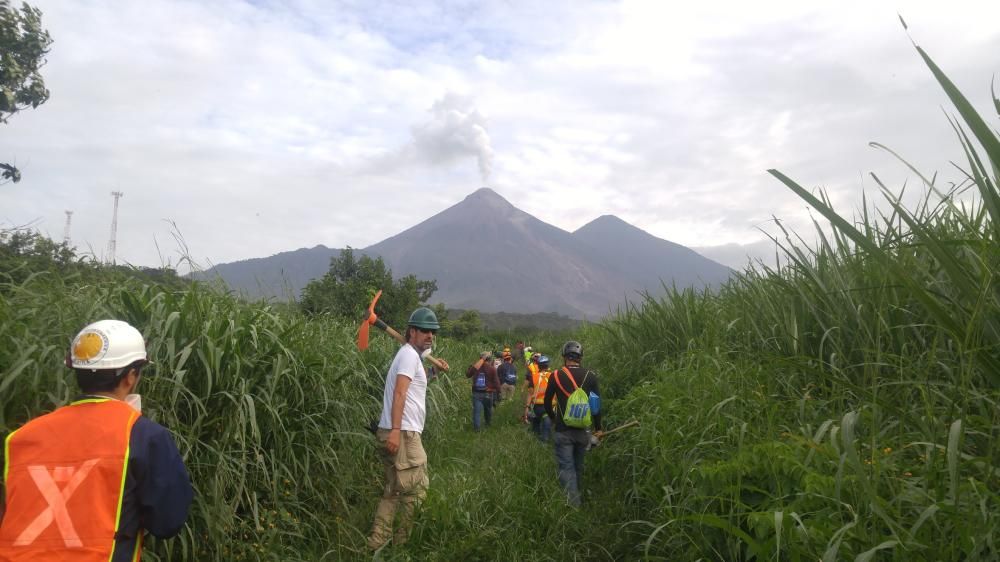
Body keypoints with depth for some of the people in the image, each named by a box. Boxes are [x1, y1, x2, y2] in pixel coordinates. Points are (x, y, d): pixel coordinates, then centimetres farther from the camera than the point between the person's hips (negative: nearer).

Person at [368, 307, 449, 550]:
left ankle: (378, 541, 19)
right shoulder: (409, 354, -10)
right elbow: (399, 394, -21)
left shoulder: (411, 355, 21)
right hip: (402, 433, -10)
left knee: (394, 490, 15)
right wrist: (395, 430, -28)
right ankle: (402, 541, 10)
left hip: (398, 432, 10)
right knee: (416, 489, -1)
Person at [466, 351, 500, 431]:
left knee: (476, 410, 2)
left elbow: (467, 375, 12)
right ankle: (488, 423, 38)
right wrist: (498, 390, 3)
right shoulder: (492, 369, -11)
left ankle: (476, 427, -4)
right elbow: (496, 382, -12)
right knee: (488, 409, 21)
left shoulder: (474, 366, -4)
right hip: (488, 393, 0)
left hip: (476, 393, 1)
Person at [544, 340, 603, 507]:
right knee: (578, 466, 19)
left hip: (563, 431, -3)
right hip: (582, 430, 3)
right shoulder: (591, 376, -2)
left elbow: (547, 402, 3)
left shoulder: (556, 376, -7)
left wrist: (553, 418, 21)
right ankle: (577, 497, 32)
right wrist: (598, 429, 9)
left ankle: (573, 504, -11)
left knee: (566, 467, 0)